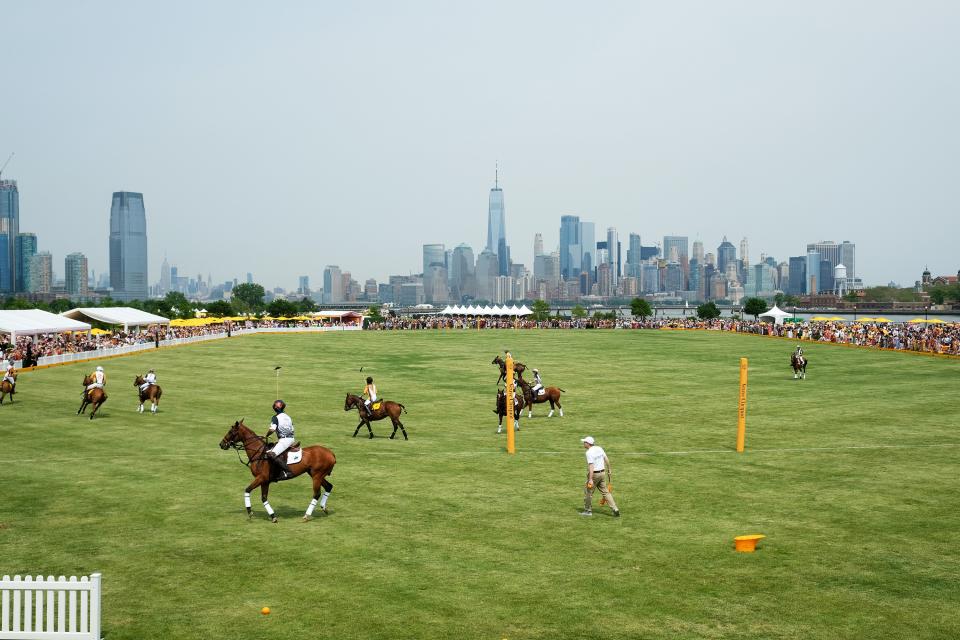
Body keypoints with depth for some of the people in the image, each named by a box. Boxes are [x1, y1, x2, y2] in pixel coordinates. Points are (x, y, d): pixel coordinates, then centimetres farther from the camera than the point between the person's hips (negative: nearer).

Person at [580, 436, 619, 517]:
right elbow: (606, 459, 12)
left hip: (594, 474, -8)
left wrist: (590, 479, -30)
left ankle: (588, 510, 17)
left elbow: (591, 466, -26)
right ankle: (615, 509, 4)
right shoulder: (599, 448, 6)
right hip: (602, 473, 8)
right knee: (605, 491, 10)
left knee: (588, 491, 8)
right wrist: (609, 470, 24)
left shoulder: (589, 452, -18)